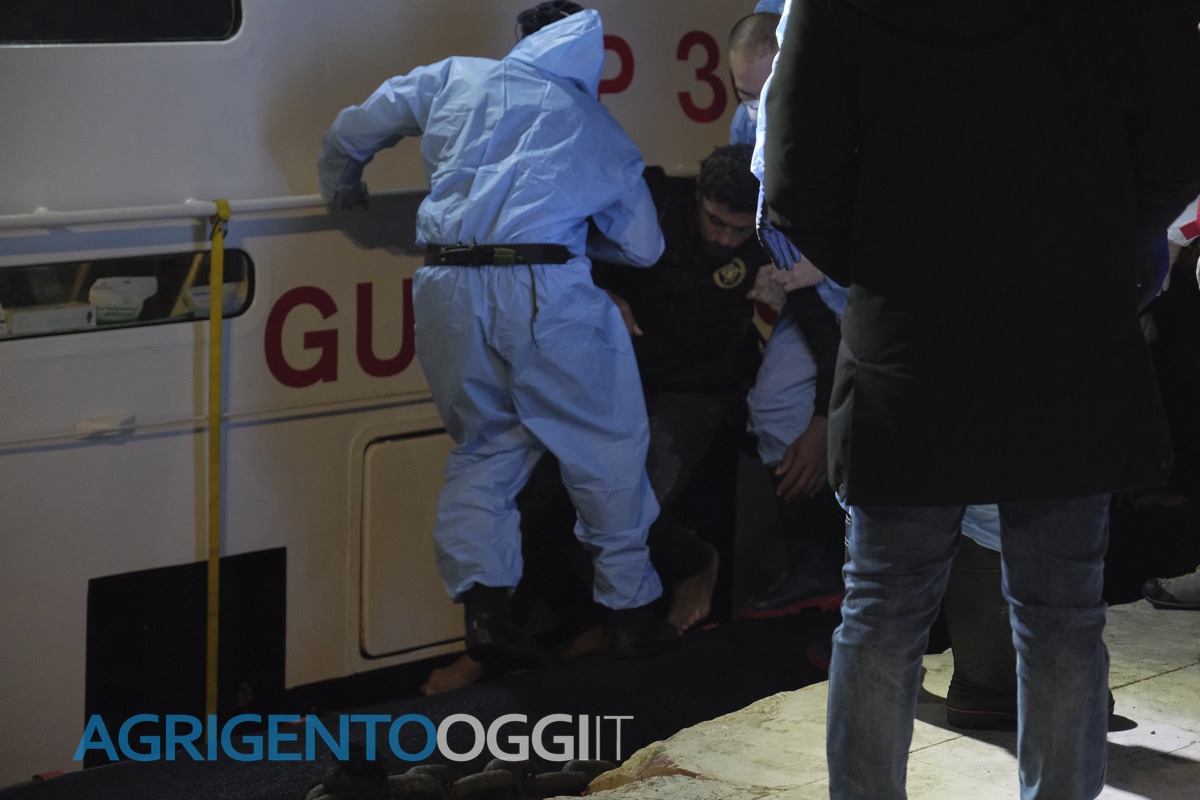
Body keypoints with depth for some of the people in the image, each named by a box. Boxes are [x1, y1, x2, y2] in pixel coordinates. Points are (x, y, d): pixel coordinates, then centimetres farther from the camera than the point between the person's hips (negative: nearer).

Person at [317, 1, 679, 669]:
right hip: (543, 290, -2)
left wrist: (341, 187, 46)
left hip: (447, 287, 3)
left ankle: (483, 608, 6)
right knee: (608, 452, 10)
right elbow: (643, 247, 22)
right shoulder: (600, 128, 19)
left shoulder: (455, 78, 19)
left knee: (484, 447, 18)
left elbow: (353, 131, 25)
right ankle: (630, 610, 15)